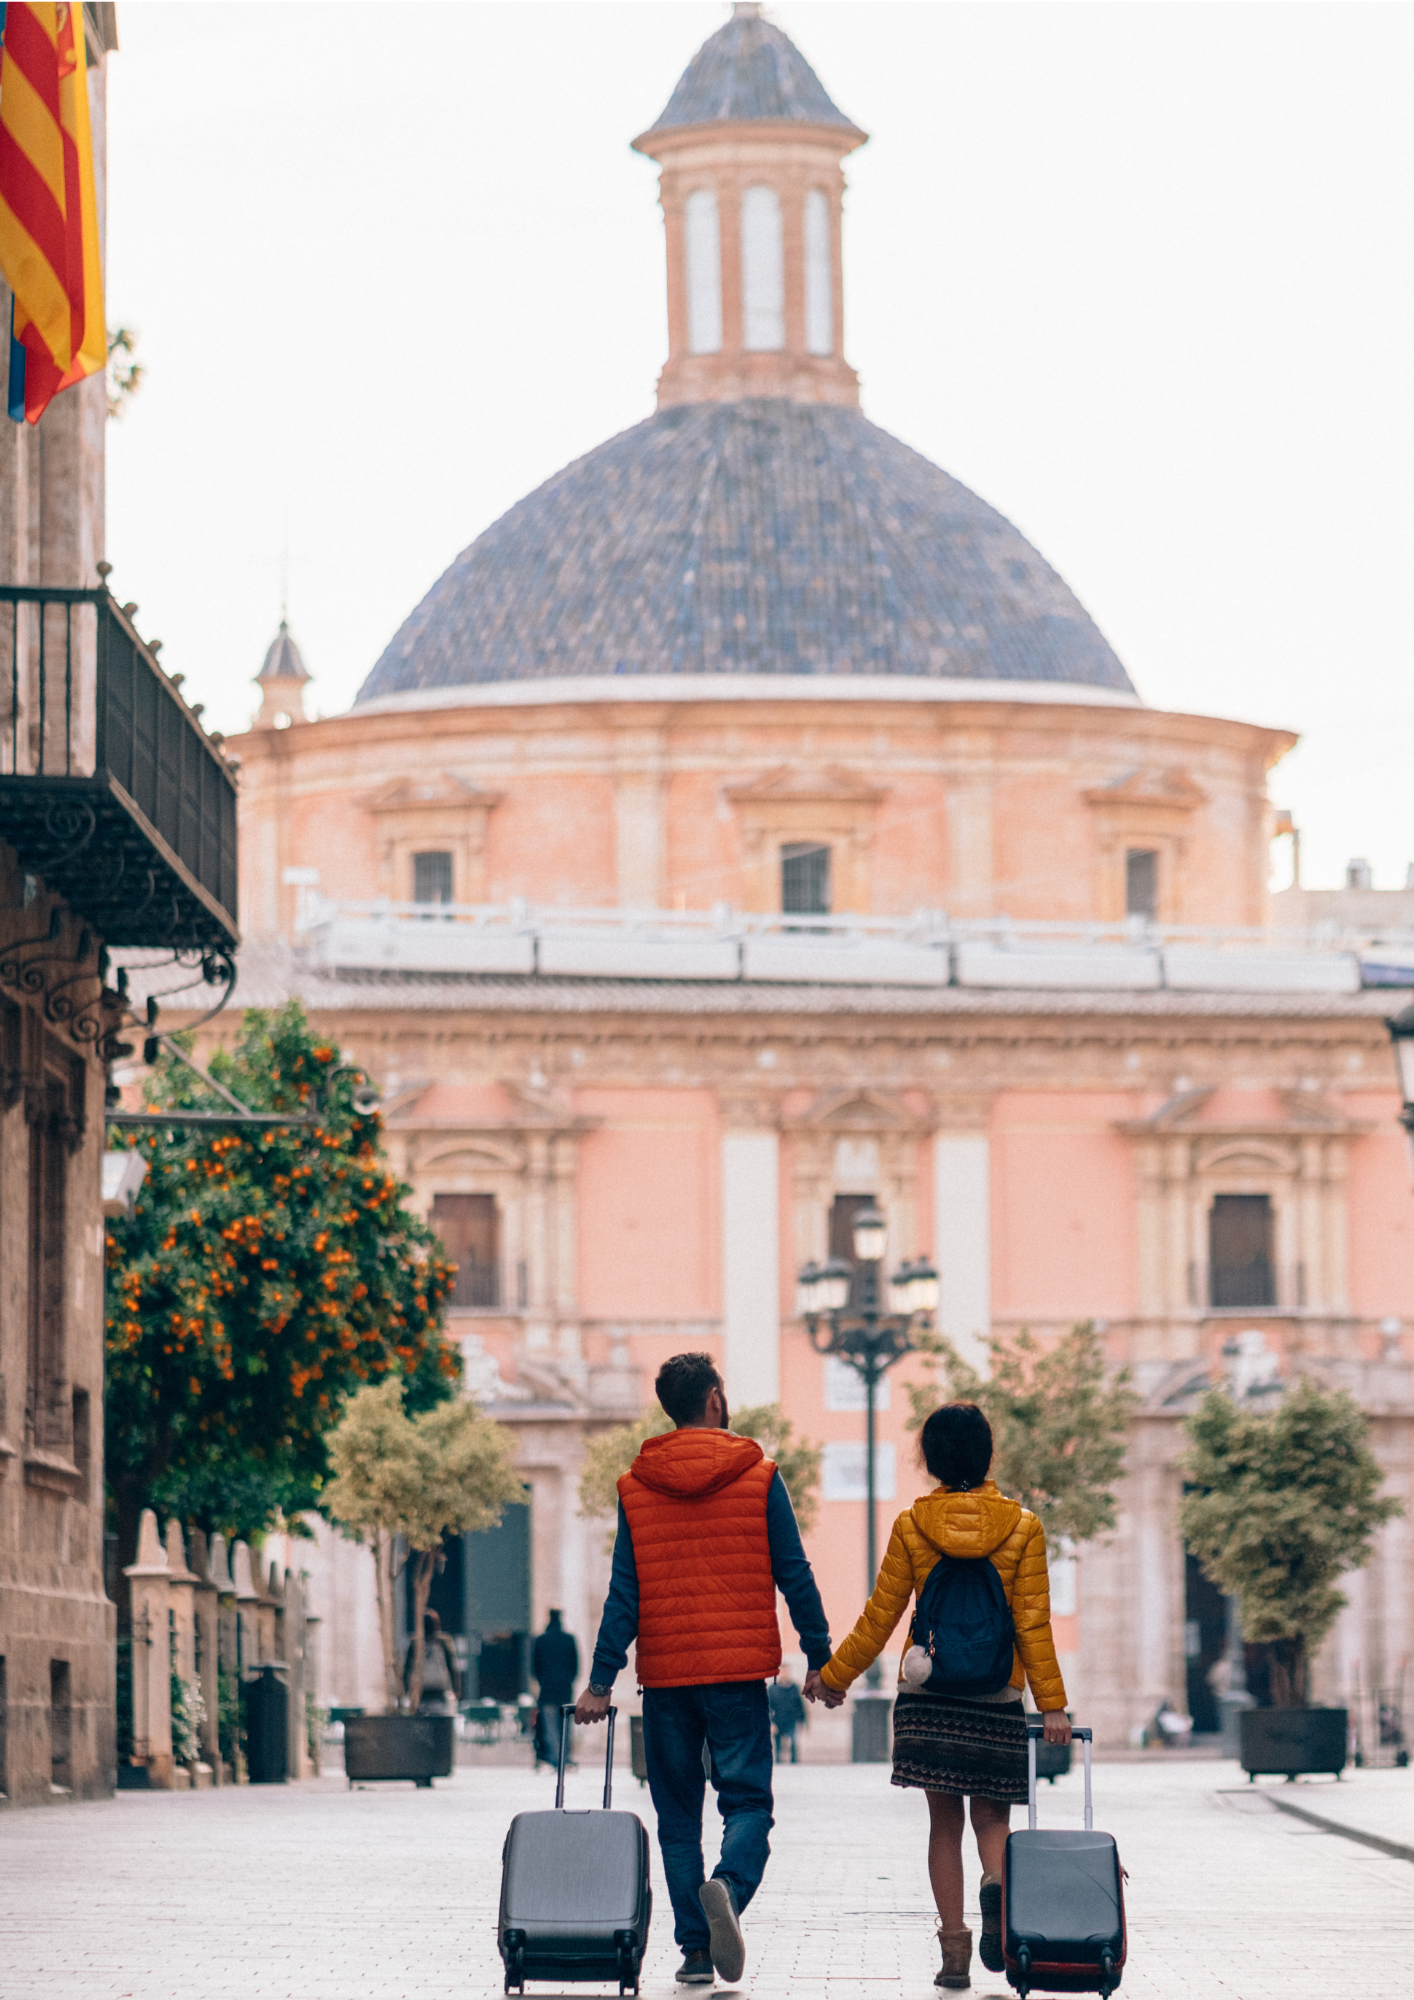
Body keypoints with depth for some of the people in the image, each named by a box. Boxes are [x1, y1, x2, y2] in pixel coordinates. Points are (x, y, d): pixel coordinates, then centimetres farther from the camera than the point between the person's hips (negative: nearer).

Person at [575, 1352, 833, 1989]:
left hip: (665, 1674, 2)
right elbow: (794, 1576, -1)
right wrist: (819, 1658, 6)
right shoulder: (758, 1477, -1)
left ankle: (695, 1948, 6)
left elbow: (624, 1594, 0)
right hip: (739, 1672, -2)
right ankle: (729, 1888, -29)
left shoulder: (635, 1487, 4)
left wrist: (601, 1681, 2)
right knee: (747, 1801, 1)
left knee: (678, 1816, 10)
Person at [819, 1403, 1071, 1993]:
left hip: (927, 1698, 0)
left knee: (945, 1821, 7)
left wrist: (835, 1676, 14)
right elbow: (1033, 1623, -4)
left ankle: (954, 1946, 0)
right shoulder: (1021, 1526, -2)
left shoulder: (911, 1526, -2)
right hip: (998, 1697, 0)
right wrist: (1051, 1703, -1)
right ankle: (995, 1881, -23)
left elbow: (880, 1617, 2)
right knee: (992, 1815, 10)